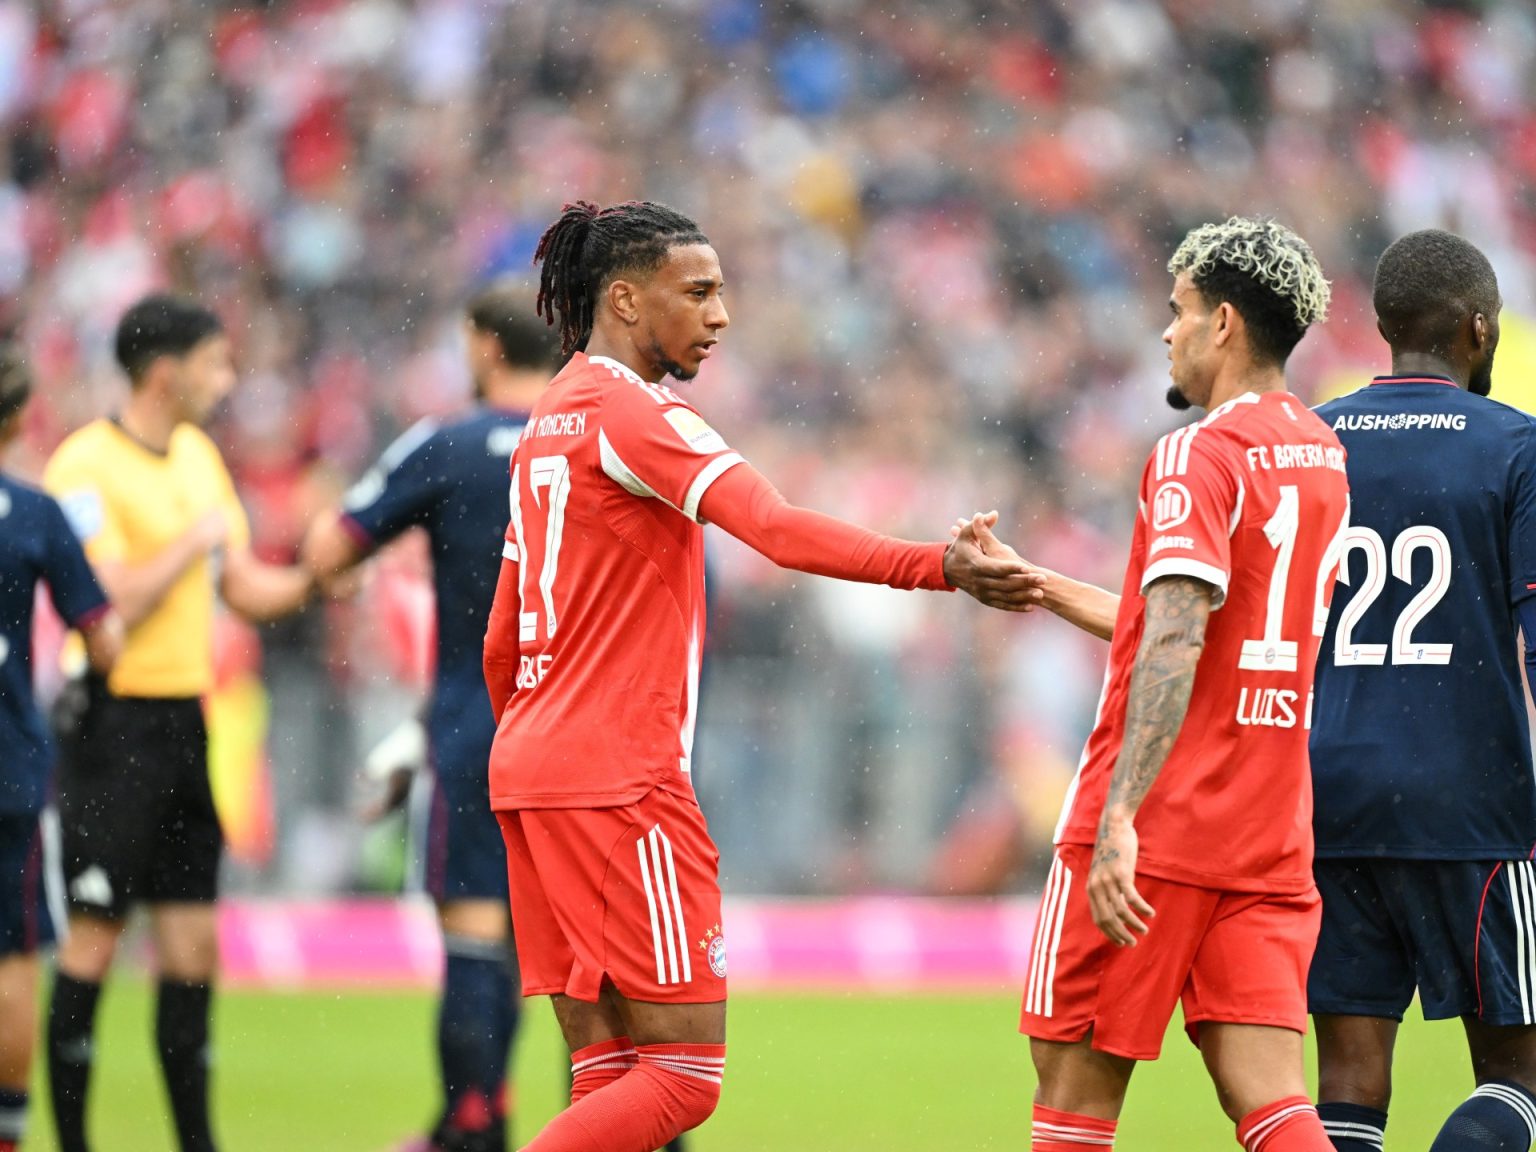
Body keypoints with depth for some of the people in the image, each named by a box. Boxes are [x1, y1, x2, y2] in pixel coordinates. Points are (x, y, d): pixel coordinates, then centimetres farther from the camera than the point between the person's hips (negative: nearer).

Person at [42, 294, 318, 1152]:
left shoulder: (199, 455, 14)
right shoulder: (87, 466, -12)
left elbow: (247, 589, 18)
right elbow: (110, 603, -20)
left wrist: (319, 575, 1)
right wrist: (193, 543, -14)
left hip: (185, 721, 8)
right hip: (117, 724, -8)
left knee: (194, 943, 8)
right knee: (94, 941, -5)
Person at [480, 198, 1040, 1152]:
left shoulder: (550, 421, 19)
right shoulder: (631, 410, -10)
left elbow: (501, 648, 24)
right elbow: (779, 530, -26)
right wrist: (940, 568, -33)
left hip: (528, 763, 10)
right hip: (620, 779, -10)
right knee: (685, 1074, -8)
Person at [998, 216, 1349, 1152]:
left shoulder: (1197, 456, -11)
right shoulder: (1322, 457, 15)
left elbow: (1173, 648, -23)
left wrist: (1119, 819, -30)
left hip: (1158, 831, -7)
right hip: (1272, 836, 7)